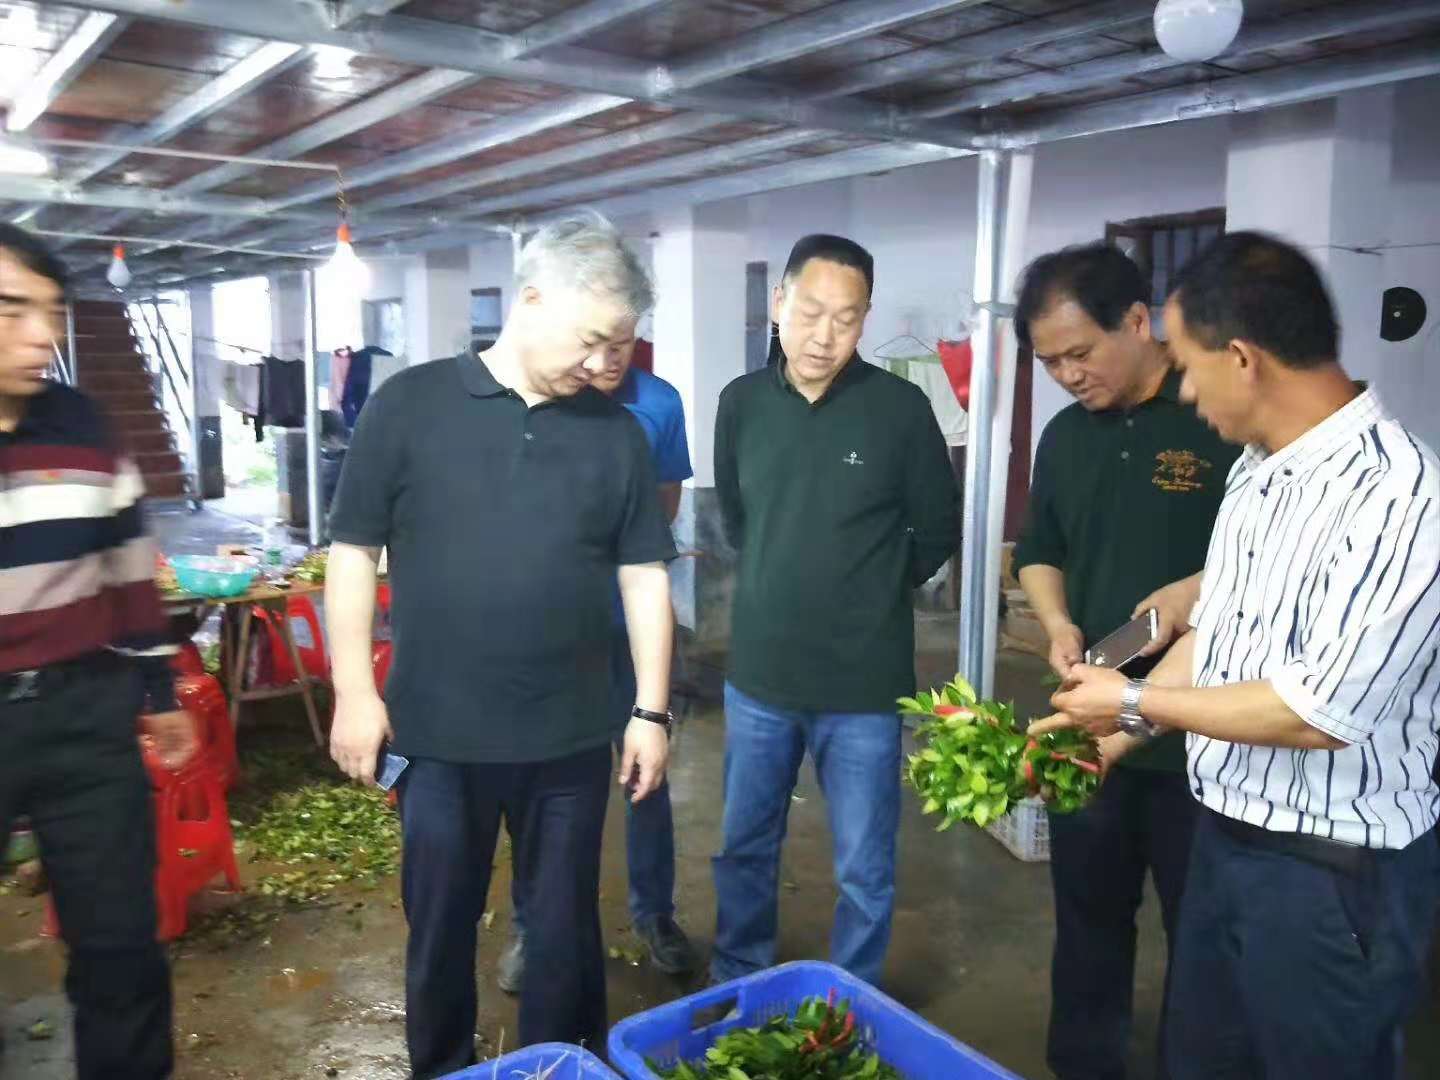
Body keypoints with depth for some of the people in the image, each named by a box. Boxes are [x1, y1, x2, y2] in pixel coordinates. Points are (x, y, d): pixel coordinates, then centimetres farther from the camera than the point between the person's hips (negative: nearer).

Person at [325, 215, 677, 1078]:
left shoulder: (617, 431, 2)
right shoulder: (410, 405, -5)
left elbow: (644, 576, 4)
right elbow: (354, 552, -2)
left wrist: (652, 710, 1)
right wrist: (355, 691, -5)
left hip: (572, 736, 2)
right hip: (438, 733, -1)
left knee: (566, 927, 15)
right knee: (440, 925, 16)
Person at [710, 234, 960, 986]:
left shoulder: (900, 408, -9)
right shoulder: (741, 403, 0)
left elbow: (937, 533, 2)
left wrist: (869, 593, 7)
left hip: (863, 683, -3)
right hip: (758, 674, 3)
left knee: (864, 870, 10)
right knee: (744, 848, 18)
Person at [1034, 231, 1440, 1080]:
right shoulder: (1259, 472, 3)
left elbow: (1319, 713, -25)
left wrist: (1137, 701, -13)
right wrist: (1118, 734, 10)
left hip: (1334, 874, -7)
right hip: (1227, 835, 7)